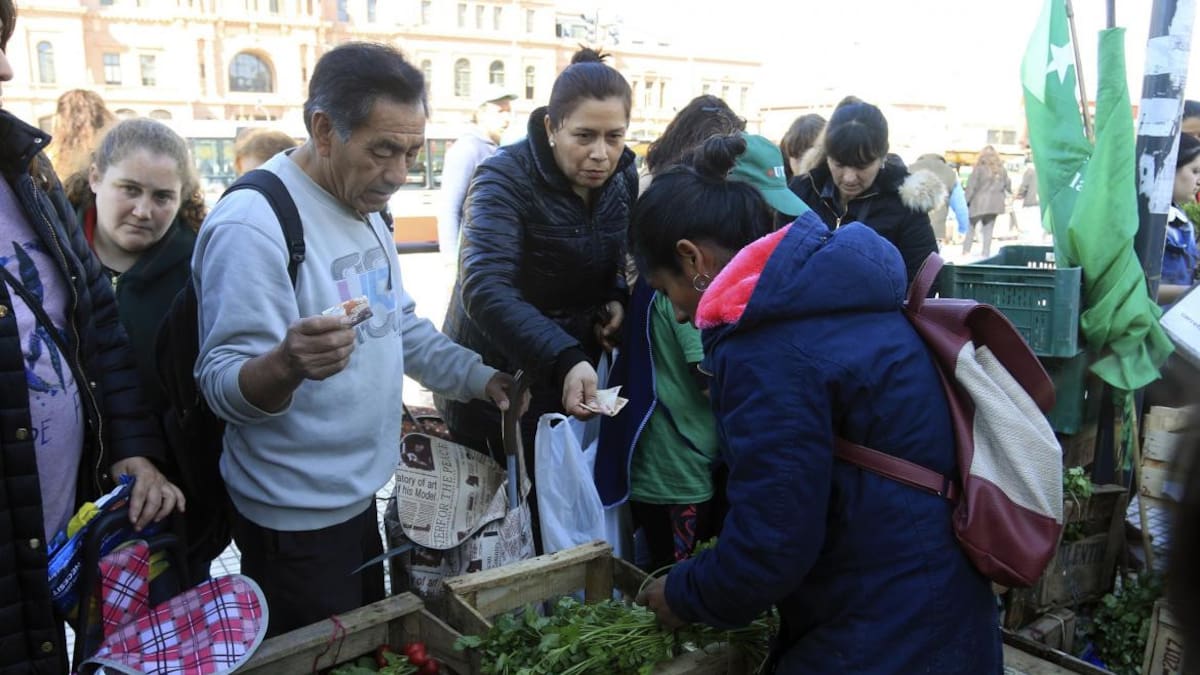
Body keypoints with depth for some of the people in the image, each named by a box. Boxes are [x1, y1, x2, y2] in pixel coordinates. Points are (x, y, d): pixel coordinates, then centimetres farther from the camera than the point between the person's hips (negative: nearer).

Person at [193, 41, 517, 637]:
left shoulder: (362, 205, 6)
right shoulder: (252, 224, -22)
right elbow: (223, 387, -24)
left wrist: (480, 377, 3)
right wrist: (286, 364, -46)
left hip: (359, 494, 9)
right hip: (296, 522, -8)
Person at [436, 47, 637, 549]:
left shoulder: (623, 177, -2)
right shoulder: (506, 179, -20)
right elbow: (485, 287, -35)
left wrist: (617, 299, -10)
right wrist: (563, 359, -48)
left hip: (574, 376, 5)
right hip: (494, 377, -5)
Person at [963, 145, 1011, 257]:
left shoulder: (979, 169, -9)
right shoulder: (1001, 169, 6)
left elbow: (971, 186, -11)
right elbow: (1008, 185, 13)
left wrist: (965, 201, -6)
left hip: (979, 203, -4)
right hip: (994, 203, 4)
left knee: (970, 227, 6)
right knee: (988, 229, 10)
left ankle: (966, 251, -2)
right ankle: (986, 253, 8)